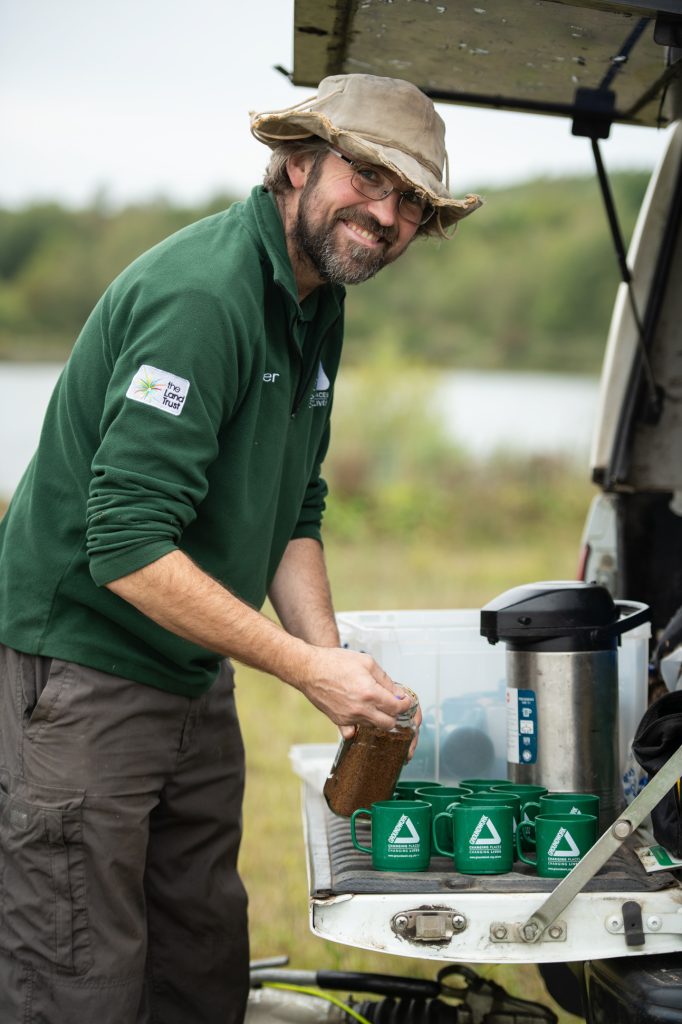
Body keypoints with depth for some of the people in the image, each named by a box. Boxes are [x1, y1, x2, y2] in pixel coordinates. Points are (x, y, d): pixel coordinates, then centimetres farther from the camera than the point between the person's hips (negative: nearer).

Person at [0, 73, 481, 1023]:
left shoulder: (317, 304, 9)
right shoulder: (201, 295, -22)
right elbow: (127, 547, -27)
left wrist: (337, 664, -2)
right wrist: (310, 666, -23)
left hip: (195, 683, 9)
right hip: (80, 670, -9)